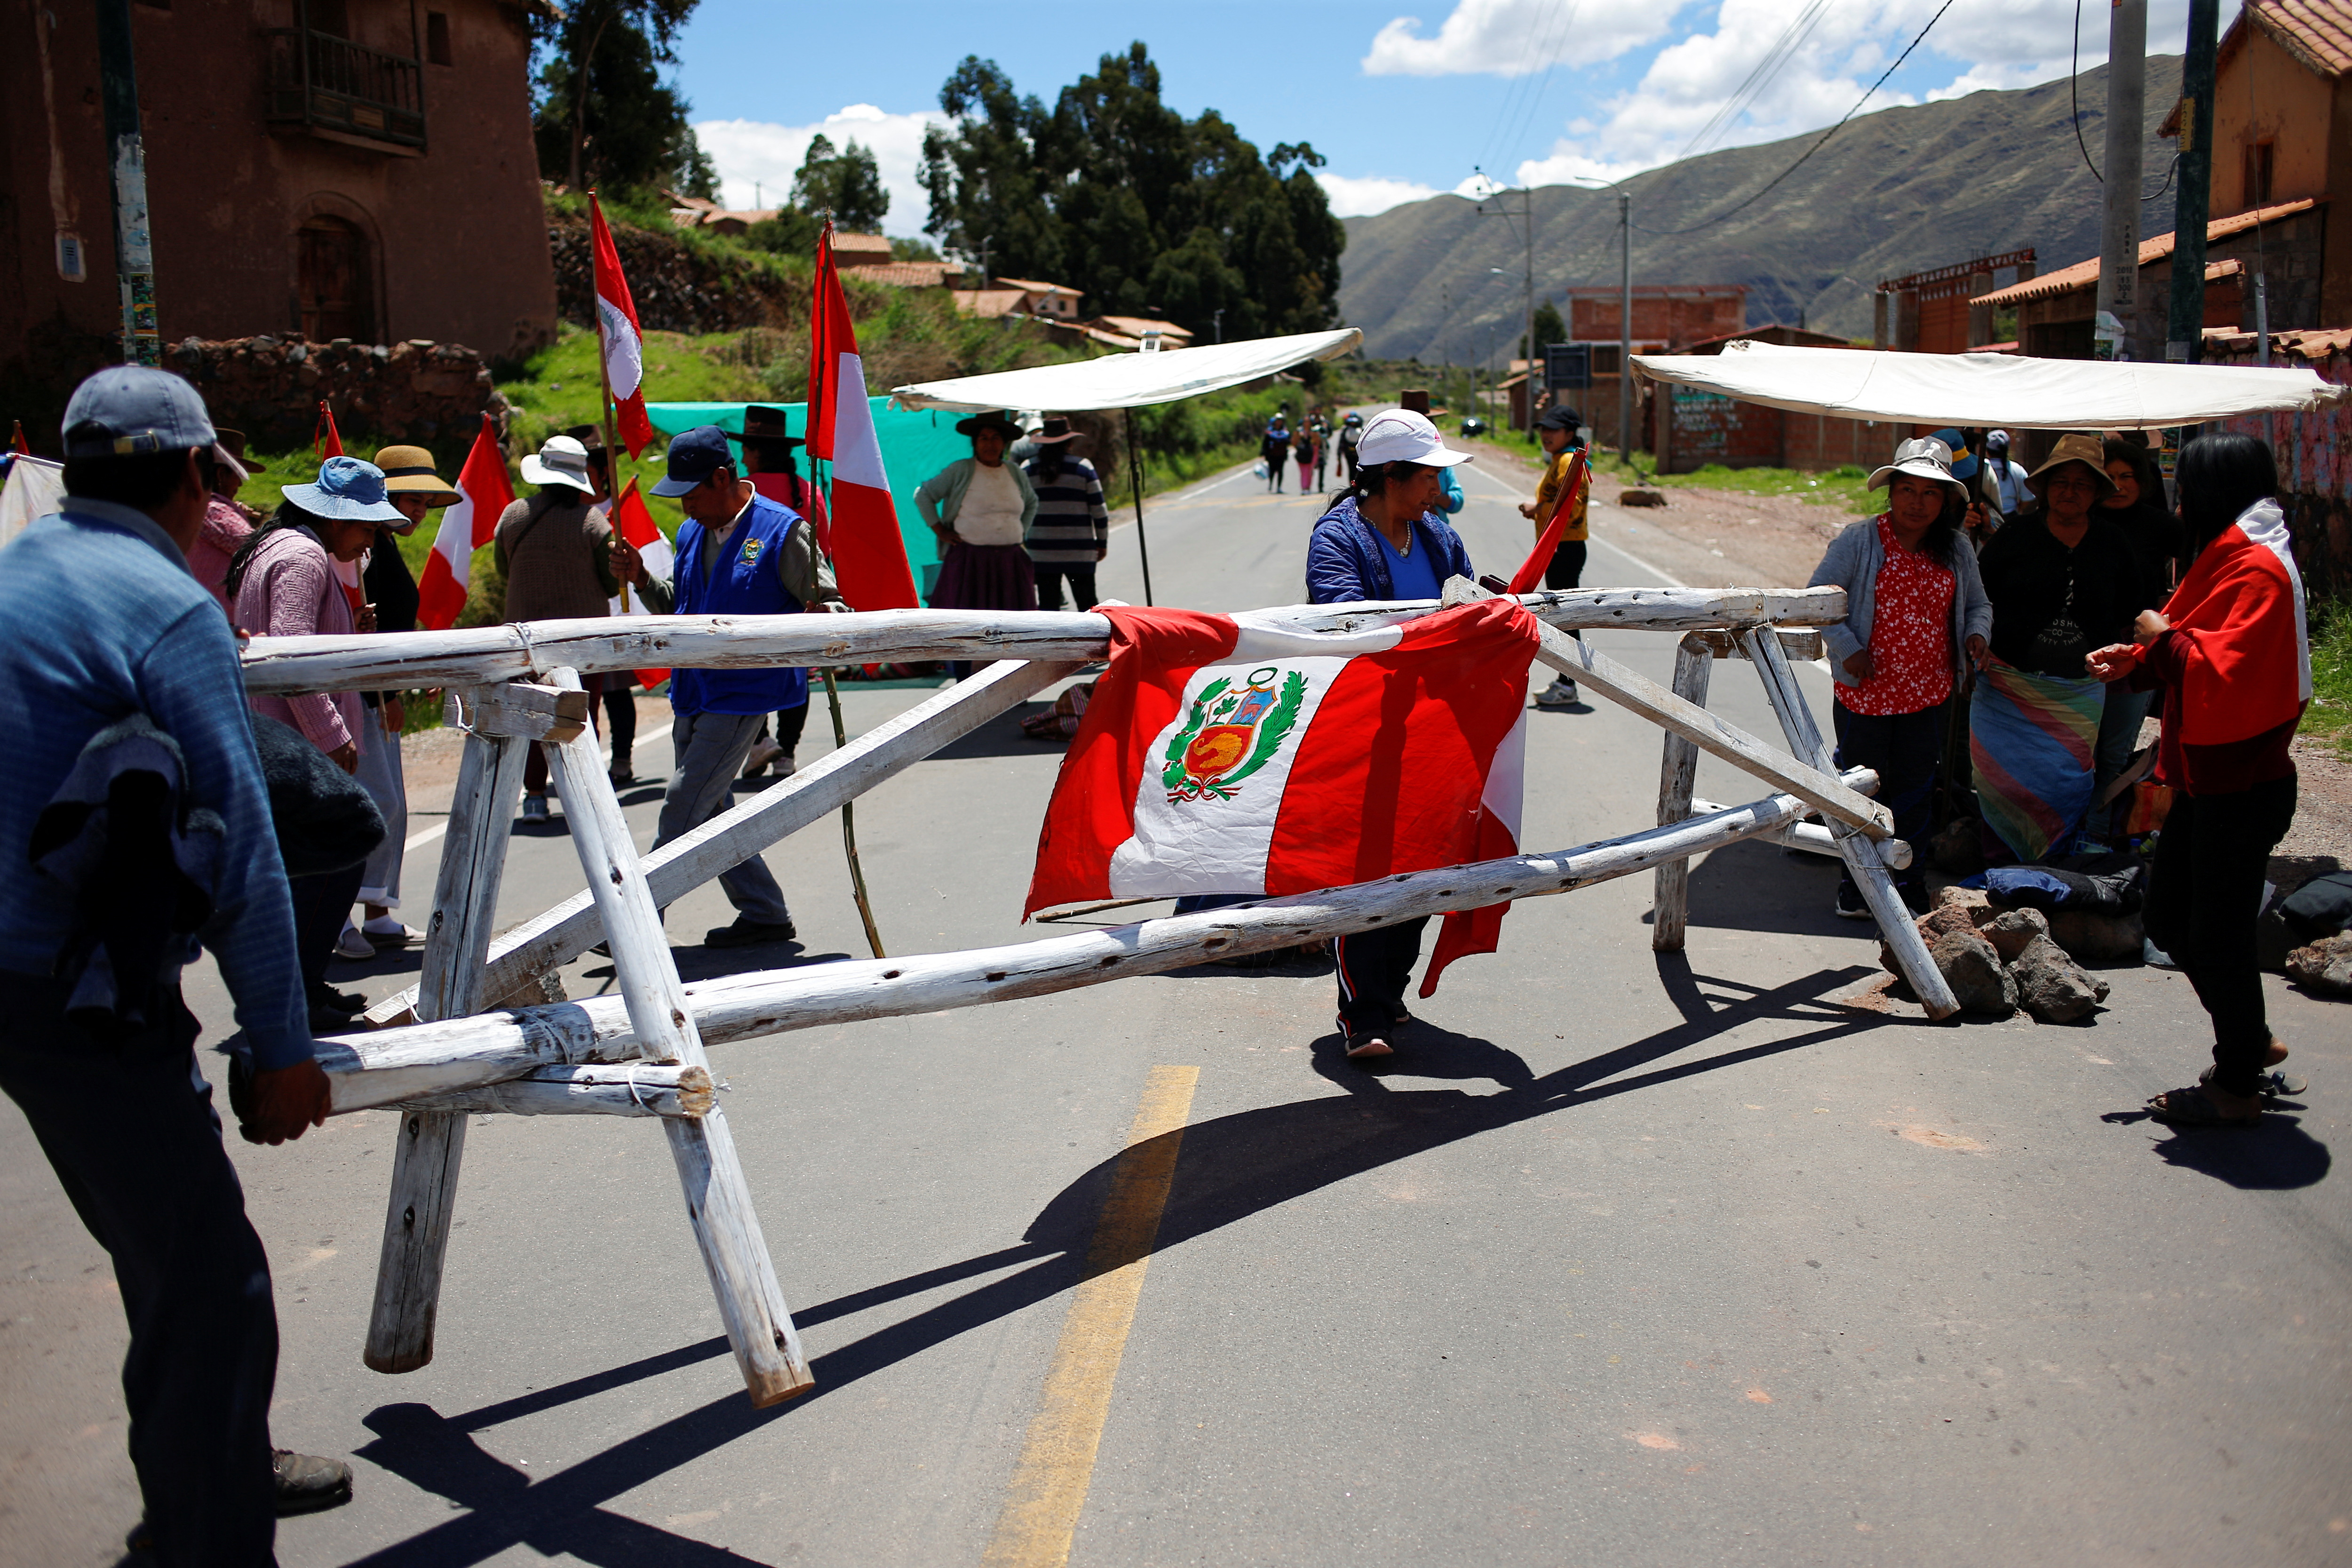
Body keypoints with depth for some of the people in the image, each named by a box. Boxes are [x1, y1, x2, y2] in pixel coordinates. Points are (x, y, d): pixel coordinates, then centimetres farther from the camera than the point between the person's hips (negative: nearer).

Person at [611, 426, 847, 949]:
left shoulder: (783, 532, -10)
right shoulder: (691, 534, 12)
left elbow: (832, 606, -10)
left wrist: (821, 618, -33)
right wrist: (641, 578, 4)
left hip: (742, 695, -8)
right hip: (692, 692, 8)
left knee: (683, 809, -9)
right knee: (706, 814, 12)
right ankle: (765, 915, 22)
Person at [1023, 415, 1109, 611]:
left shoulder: (1027, 470, 4)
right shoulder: (1083, 467, -1)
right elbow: (1099, 510, -1)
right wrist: (1102, 543, 8)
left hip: (1041, 551, 2)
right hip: (1079, 551, -1)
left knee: (1048, 605, 4)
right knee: (1087, 604, 6)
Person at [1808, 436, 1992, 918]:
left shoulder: (1956, 552, 7)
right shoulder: (1859, 541, -6)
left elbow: (1977, 604, 18)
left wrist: (1977, 632, -5)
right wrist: (1848, 648, -15)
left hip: (1929, 695, 4)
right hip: (1866, 692, -3)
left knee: (1915, 790, 10)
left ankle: (1909, 885, 22)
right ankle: (1856, 887, 18)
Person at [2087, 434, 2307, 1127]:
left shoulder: (2257, 570, -19)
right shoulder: (2226, 558, 13)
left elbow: (2227, 674, -29)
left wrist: (2165, 639, -15)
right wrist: (2136, 659, 5)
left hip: (2241, 789, -10)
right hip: (2207, 780, 10)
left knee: (2217, 936, -1)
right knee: (2169, 917, 16)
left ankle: (2238, 1089, 13)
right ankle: (2251, 1041, 31)